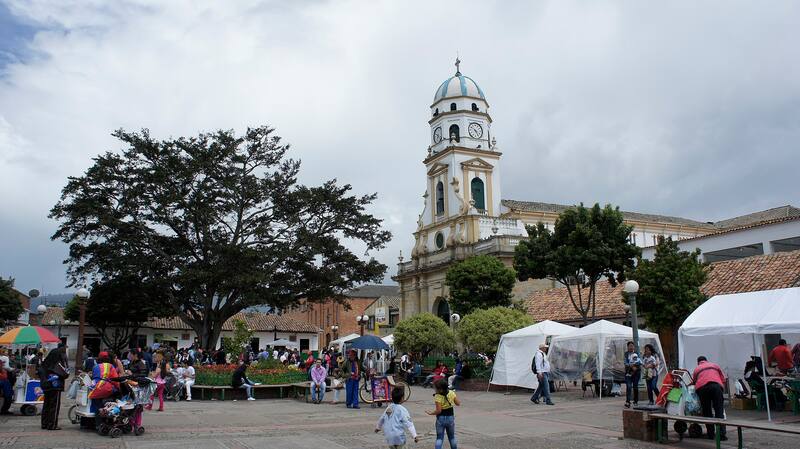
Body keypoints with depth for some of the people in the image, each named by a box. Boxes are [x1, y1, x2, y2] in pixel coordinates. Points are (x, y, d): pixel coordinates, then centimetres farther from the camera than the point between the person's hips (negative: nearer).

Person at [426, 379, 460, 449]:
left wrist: (431, 413, -6)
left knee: (439, 438, 6)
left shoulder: (438, 397, -21)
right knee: (452, 437, 20)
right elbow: (458, 403, 1)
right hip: (450, 417, 4)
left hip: (441, 418, -4)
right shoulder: (451, 393, -8)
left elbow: (438, 411, -22)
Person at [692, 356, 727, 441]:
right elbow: (723, 379, 27)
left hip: (701, 388, 0)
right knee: (719, 411, 0)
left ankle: (711, 434, 8)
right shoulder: (715, 365, 31)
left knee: (707, 412, 8)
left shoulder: (696, 369, 31)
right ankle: (721, 434, -8)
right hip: (716, 386, 0)